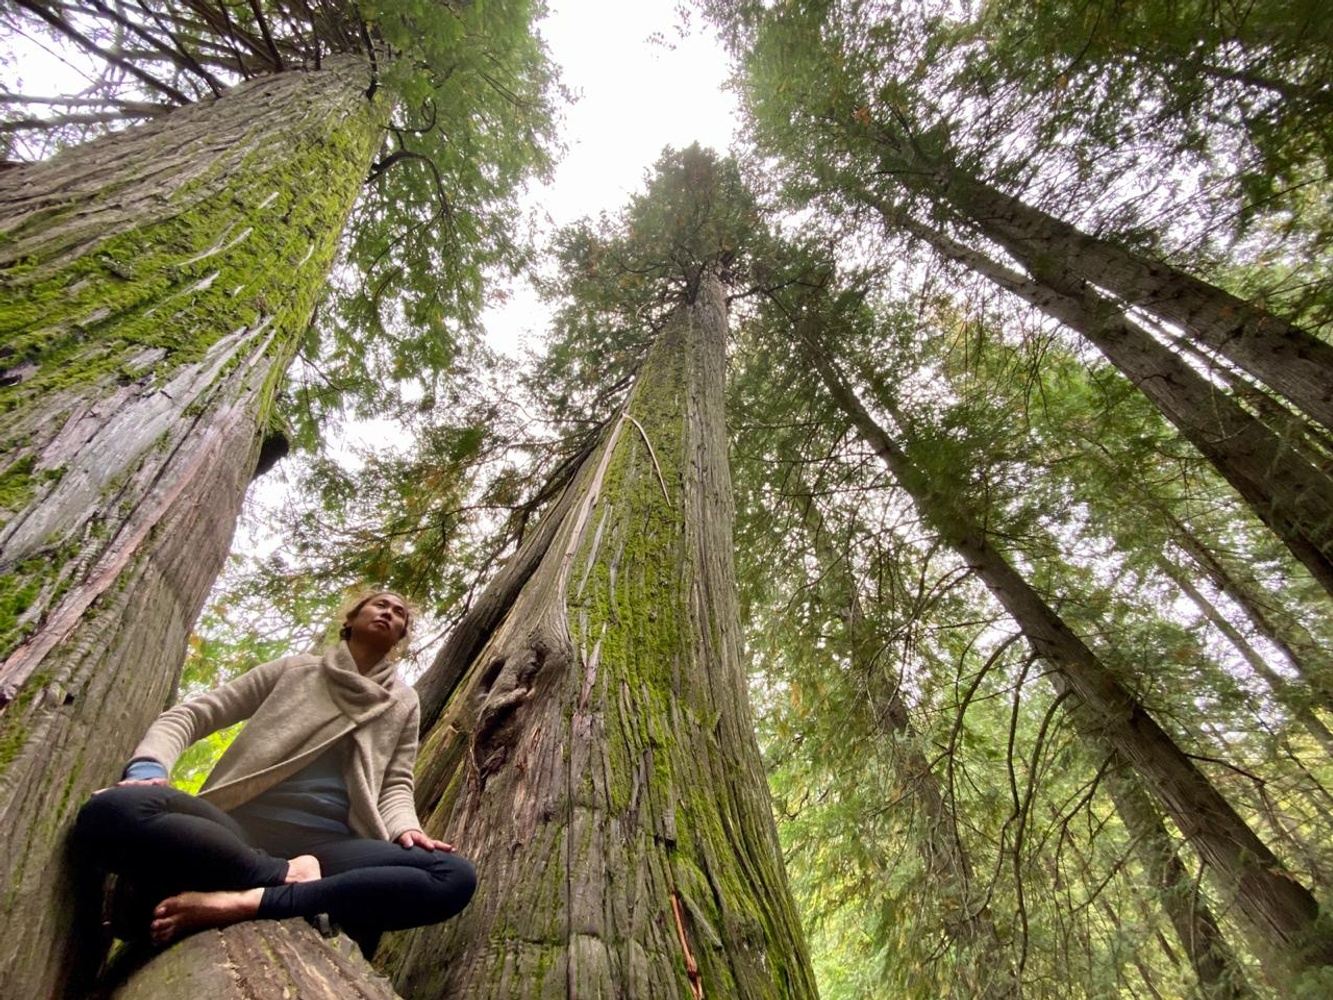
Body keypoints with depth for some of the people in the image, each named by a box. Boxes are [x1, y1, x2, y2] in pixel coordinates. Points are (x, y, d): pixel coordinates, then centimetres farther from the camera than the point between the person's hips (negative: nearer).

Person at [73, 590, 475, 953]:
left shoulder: (403, 703, 19)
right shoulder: (294, 669, 16)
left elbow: (395, 784, 14)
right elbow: (191, 714, 13)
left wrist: (405, 829, -9)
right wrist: (148, 768, -9)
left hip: (326, 847, 1)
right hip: (241, 832, 0)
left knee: (455, 876, -30)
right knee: (112, 812, -31)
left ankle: (248, 902, -32)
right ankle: (288, 877, -26)